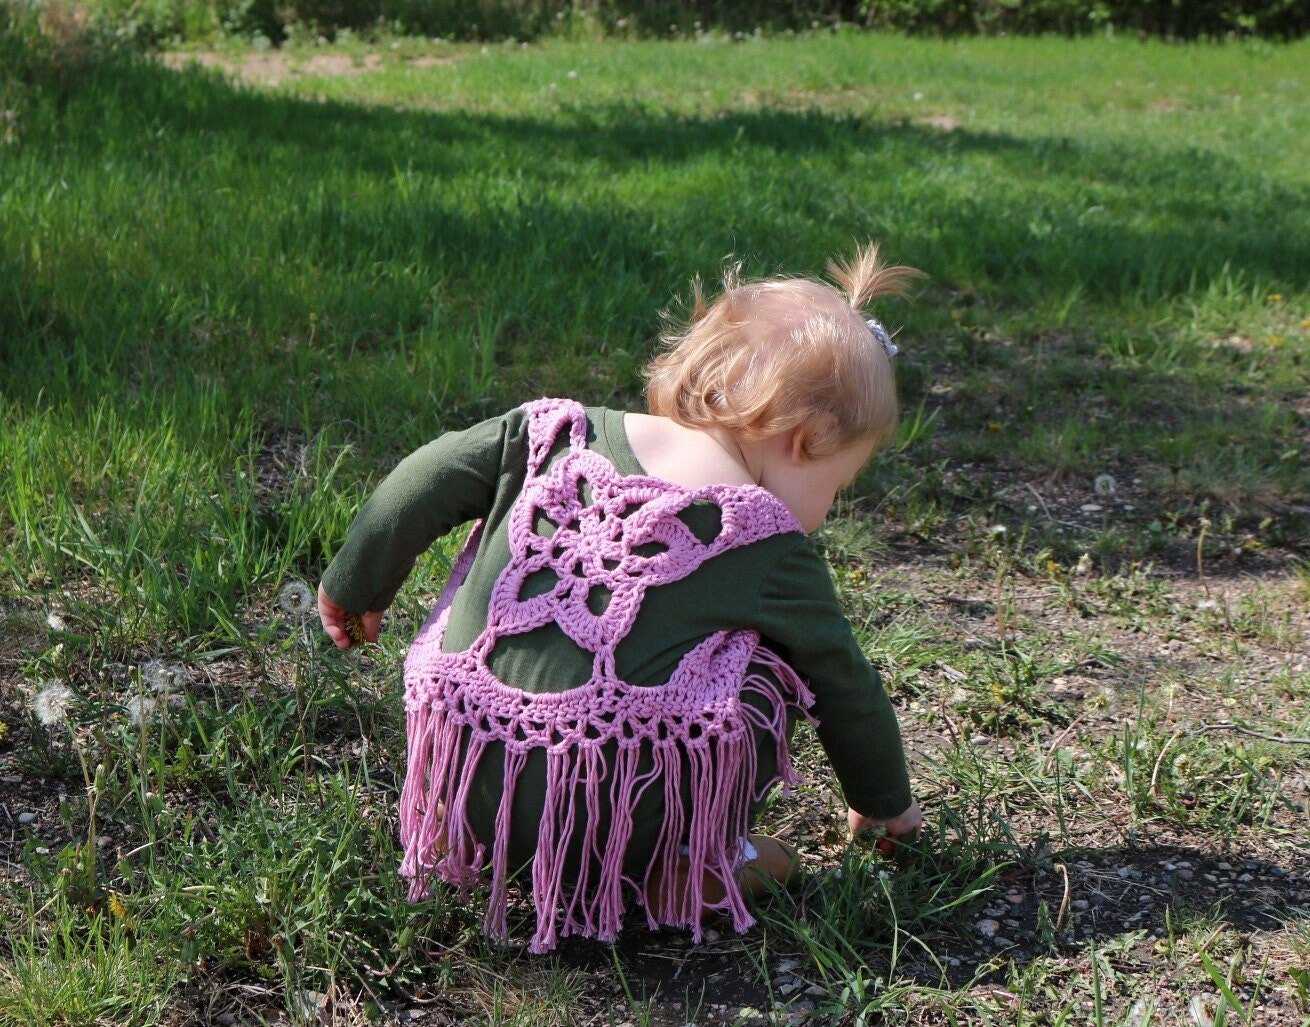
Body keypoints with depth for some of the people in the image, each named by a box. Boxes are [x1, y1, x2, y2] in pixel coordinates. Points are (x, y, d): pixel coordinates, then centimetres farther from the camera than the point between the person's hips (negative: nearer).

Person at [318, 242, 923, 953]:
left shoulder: (560, 431, 8)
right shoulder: (770, 546, 1)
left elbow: (429, 481, 8)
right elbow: (845, 686, 13)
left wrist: (356, 585, 24)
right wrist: (886, 801, 30)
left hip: (462, 781, 4)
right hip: (605, 817, -3)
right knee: (768, 681, 13)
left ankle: (472, 837, 25)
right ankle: (689, 863, 10)